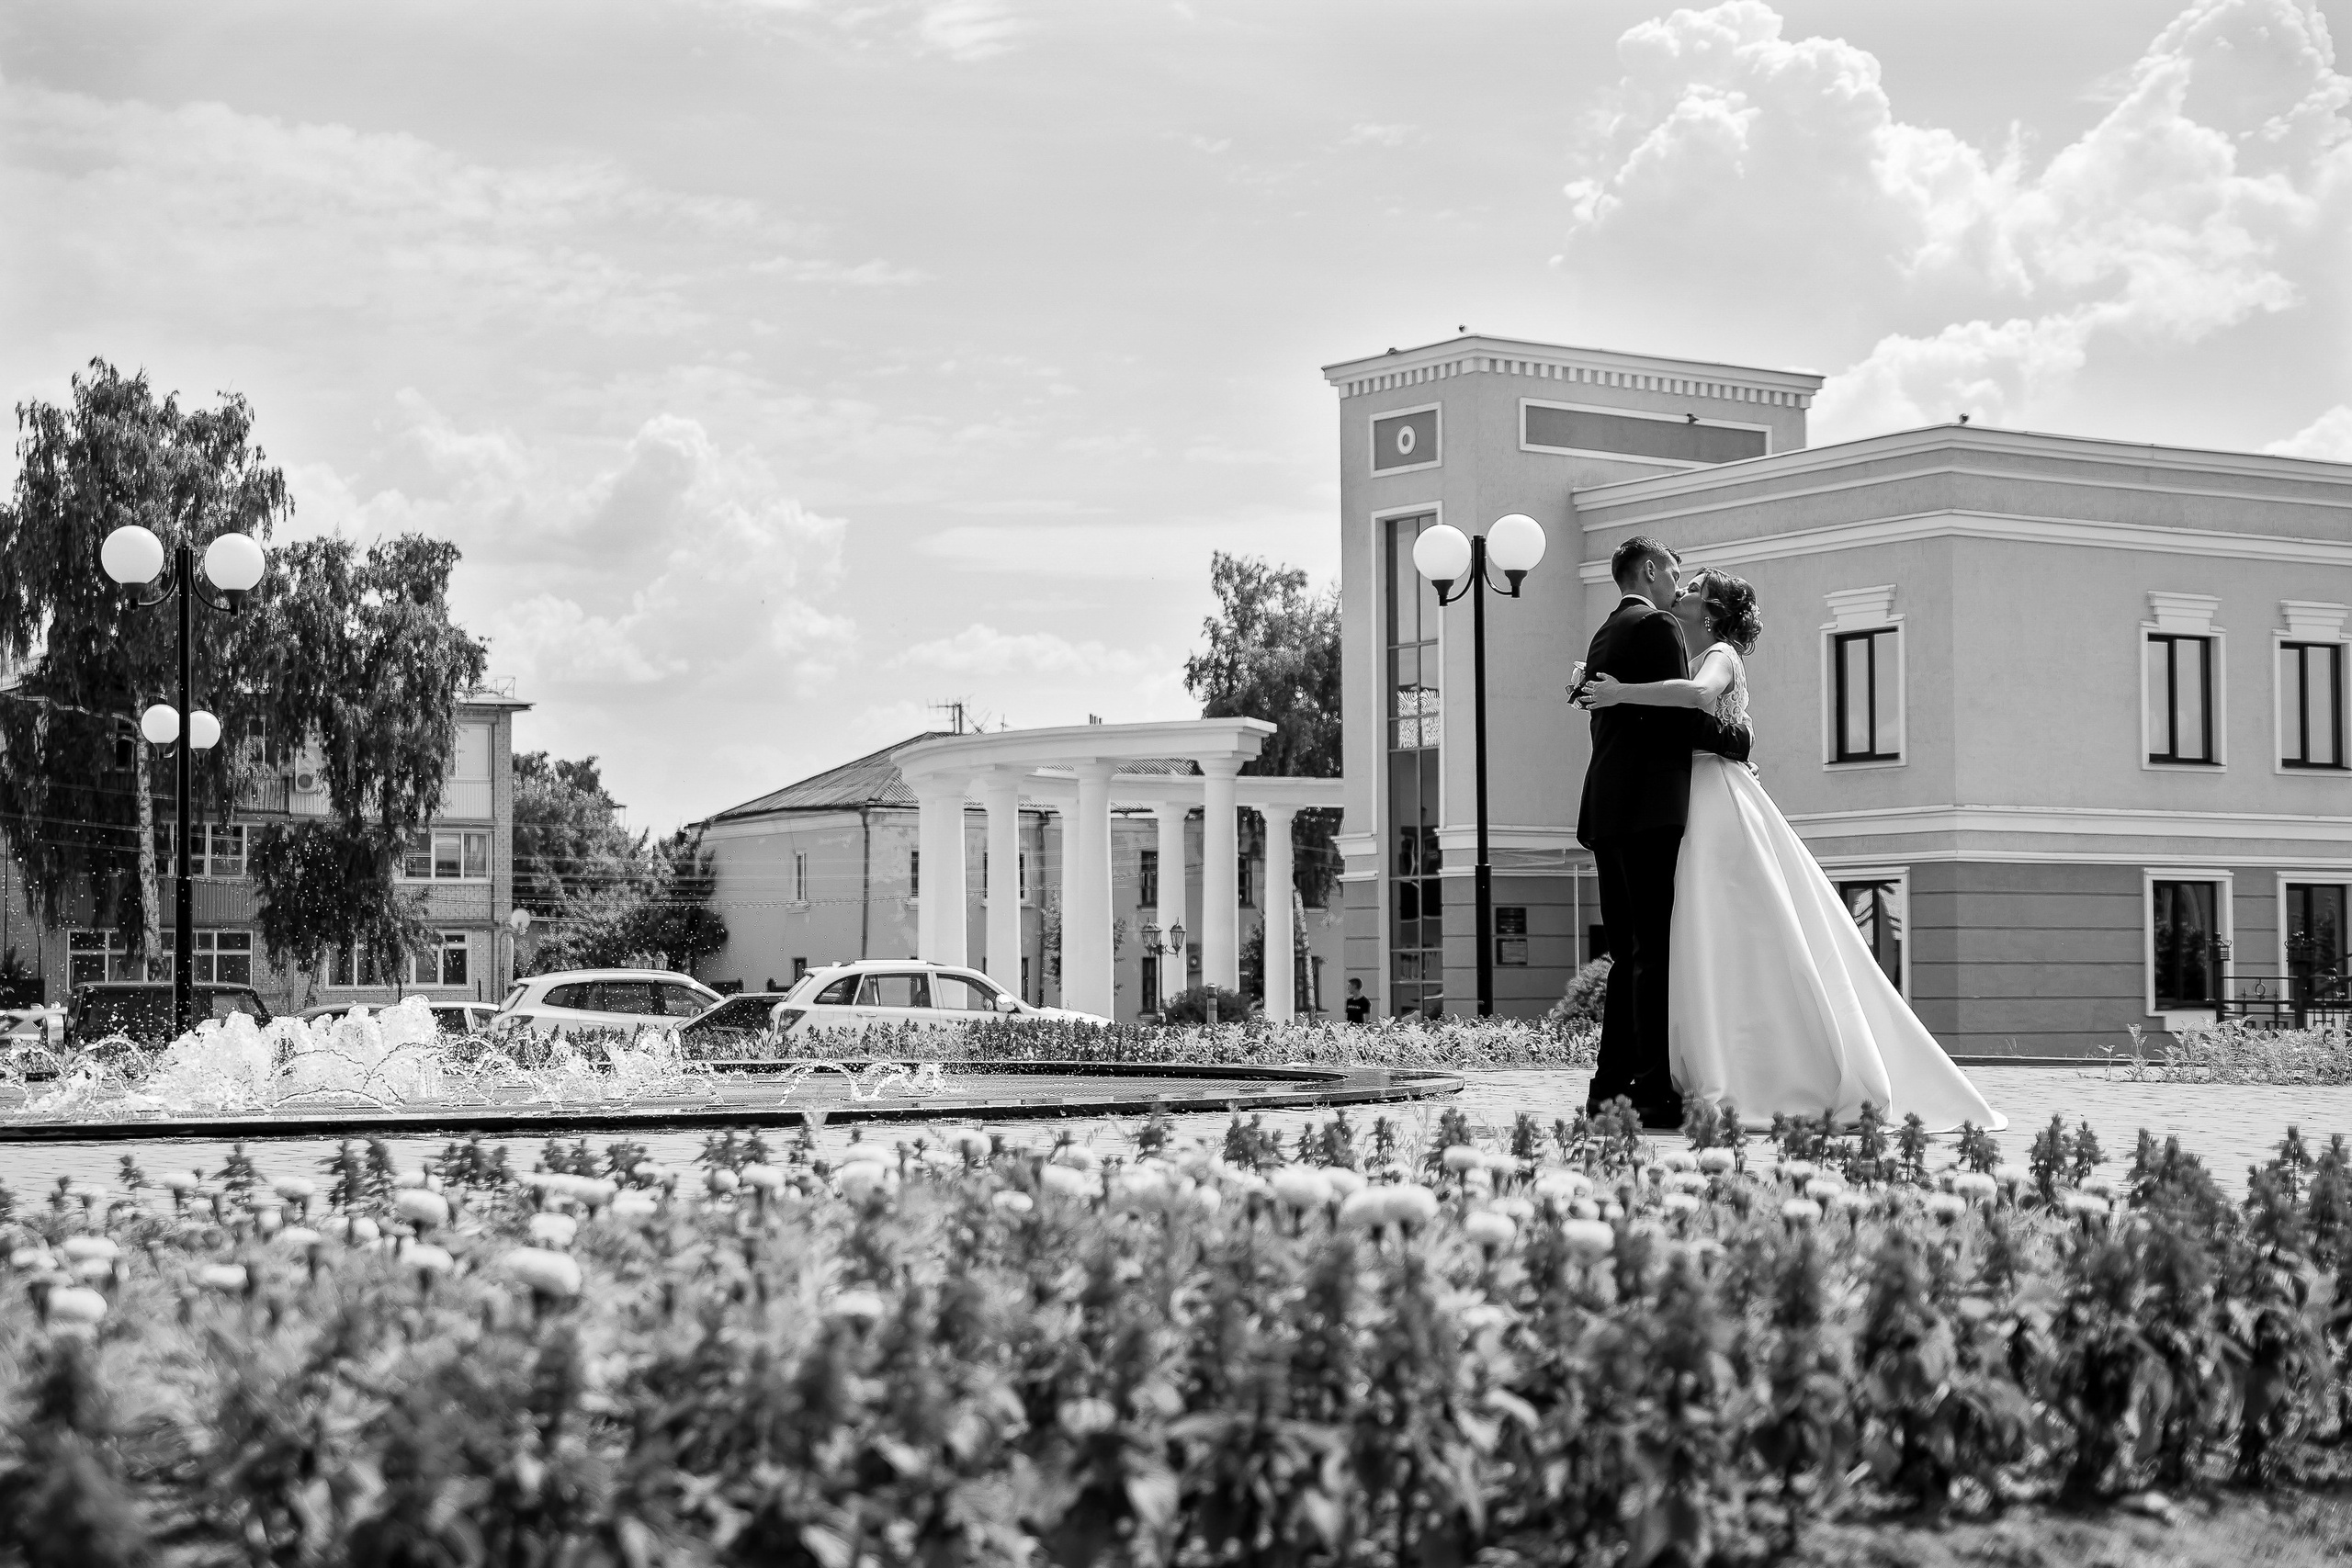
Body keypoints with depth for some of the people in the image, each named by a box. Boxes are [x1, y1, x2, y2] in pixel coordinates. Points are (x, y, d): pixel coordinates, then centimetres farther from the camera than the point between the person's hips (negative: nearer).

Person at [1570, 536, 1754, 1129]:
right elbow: (1683, 714, -12)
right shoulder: (1658, 628, -5)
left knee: (1629, 955, 10)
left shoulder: (1606, 634, 22)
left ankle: (1611, 1086, 9)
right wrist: (1738, 738, 2)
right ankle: (1656, 1089, -15)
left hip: (1608, 812, 9)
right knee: (1658, 952, -11)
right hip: (1651, 808, -9)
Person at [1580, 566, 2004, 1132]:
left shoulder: (1721, 655, -5)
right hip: (1698, 807, 9)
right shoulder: (1697, 662, 22)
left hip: (1719, 804, -9)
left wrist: (1623, 693, -22)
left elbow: (1699, 695, -28)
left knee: (1723, 942, -11)